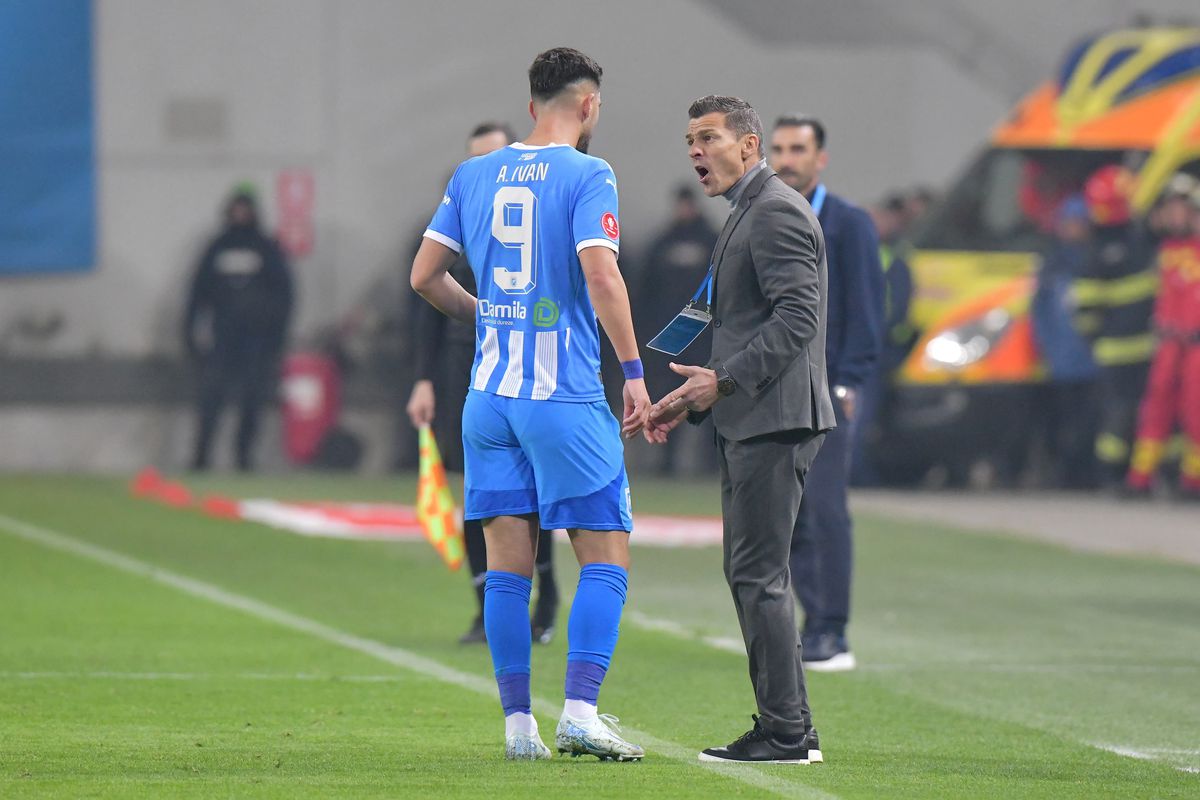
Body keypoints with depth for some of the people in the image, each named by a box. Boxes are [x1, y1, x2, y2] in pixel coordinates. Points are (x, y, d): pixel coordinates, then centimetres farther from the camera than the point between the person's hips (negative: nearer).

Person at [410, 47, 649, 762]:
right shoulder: (587, 176, -6)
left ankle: (518, 723, 6)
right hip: (566, 399, -5)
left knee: (508, 567, 7)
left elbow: (425, 275, 12)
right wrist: (634, 371, -14)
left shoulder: (473, 175, 11)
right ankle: (581, 711, -12)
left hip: (490, 396, 5)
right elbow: (600, 275, -18)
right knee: (607, 559, 0)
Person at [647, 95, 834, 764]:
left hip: (774, 420, -11)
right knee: (753, 572, 13)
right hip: (751, 420, 11)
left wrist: (725, 382, -23)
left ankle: (784, 733, -9)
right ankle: (792, 728, 16)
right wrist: (692, 400, 18)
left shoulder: (777, 211, -12)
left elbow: (797, 315, -21)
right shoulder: (749, 213, 21)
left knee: (759, 574, -10)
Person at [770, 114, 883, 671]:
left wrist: (847, 382, -11)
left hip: (827, 390, -5)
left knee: (825, 508, -10)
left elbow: (865, 307, -3)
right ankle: (814, 623, 8)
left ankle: (832, 635, -9)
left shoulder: (849, 224, 1)